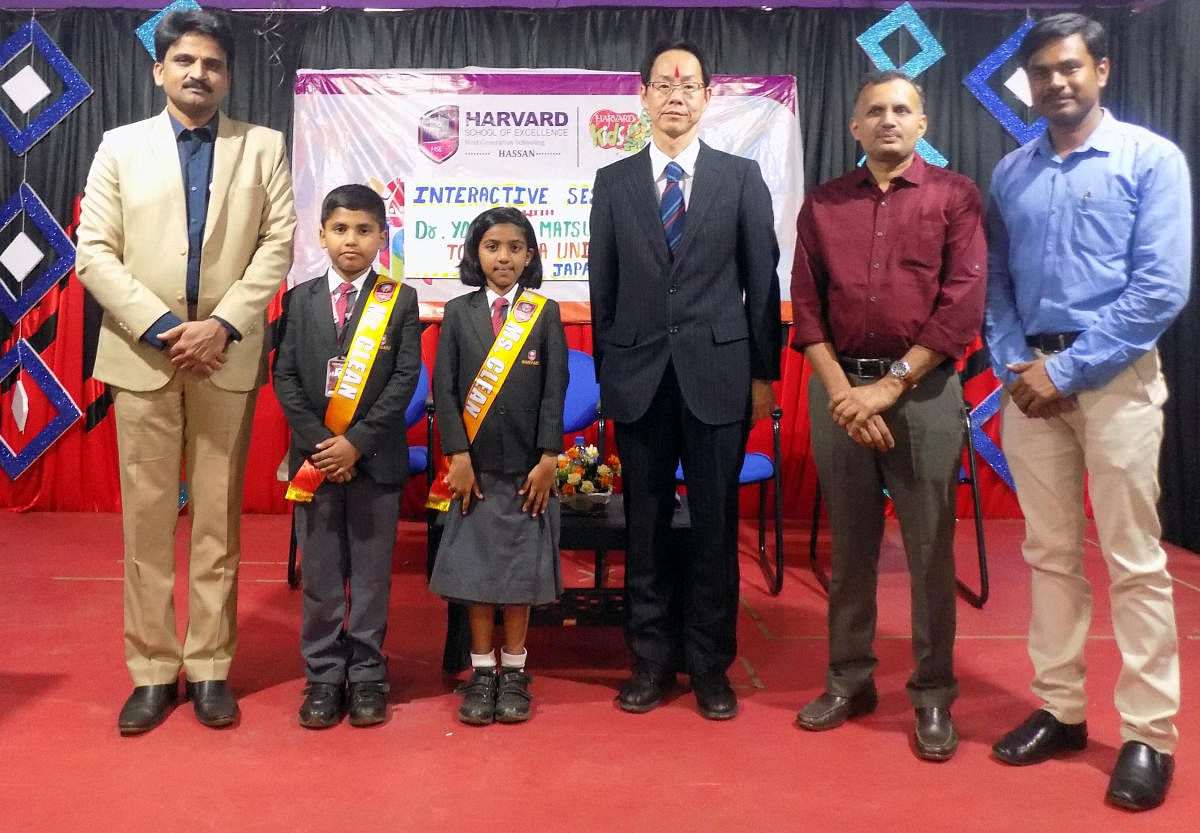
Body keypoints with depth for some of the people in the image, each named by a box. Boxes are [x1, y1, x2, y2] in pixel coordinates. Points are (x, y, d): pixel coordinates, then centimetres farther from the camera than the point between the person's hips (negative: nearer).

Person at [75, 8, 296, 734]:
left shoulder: (263, 146, 8)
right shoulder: (120, 146, 10)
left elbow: (279, 243, -1)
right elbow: (93, 252, 2)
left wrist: (223, 324, -11)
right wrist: (159, 326, -10)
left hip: (229, 356, 0)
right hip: (142, 355, 1)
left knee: (218, 518, 5)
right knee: (146, 518, 3)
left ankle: (210, 668, 15)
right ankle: (152, 672, 13)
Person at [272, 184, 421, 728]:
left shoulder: (401, 300, 2)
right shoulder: (300, 299, 7)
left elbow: (406, 378, -6)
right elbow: (285, 377, 2)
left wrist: (356, 442, -13)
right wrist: (319, 442, -10)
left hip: (376, 458, -1)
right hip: (313, 455, 2)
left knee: (371, 574, 6)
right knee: (320, 575, 8)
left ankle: (367, 677, 17)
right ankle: (323, 678, 18)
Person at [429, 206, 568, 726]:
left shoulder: (545, 313, 3)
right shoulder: (458, 313, 4)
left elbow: (554, 391, -1)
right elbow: (444, 390, -1)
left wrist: (547, 460, -8)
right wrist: (458, 457, -9)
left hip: (527, 466, 0)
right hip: (474, 464, 1)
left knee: (521, 567, 5)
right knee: (475, 567, 4)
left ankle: (513, 673, 17)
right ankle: (481, 673, 16)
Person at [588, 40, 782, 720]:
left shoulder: (741, 177, 4)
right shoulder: (614, 181, 8)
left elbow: (763, 281, 3)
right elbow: (603, 286, 9)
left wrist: (764, 373, 1)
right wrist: (606, 373, 6)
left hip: (719, 374, -1)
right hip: (639, 377, 1)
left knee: (716, 523, 5)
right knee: (646, 523, 7)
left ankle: (711, 662, 19)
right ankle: (653, 658, 21)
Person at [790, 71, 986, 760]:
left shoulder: (956, 196, 4)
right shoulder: (823, 205, 10)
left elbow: (963, 304, -6)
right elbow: (806, 307, 5)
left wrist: (890, 385, -11)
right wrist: (841, 392, -8)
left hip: (924, 388, -2)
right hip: (837, 389, 2)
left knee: (930, 548, 2)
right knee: (850, 544, 9)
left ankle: (934, 694, 14)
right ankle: (850, 678, 21)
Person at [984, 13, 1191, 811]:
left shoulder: (1151, 158, -2)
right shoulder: (1011, 173, 11)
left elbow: (1162, 287, -11)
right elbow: (996, 281, 11)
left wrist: (1067, 368, -14)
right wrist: (1012, 364, -5)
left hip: (1113, 377, -4)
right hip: (1029, 378, 4)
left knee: (1134, 560, -1)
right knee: (1051, 555, 10)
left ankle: (1150, 735, 9)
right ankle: (1060, 709, 21)